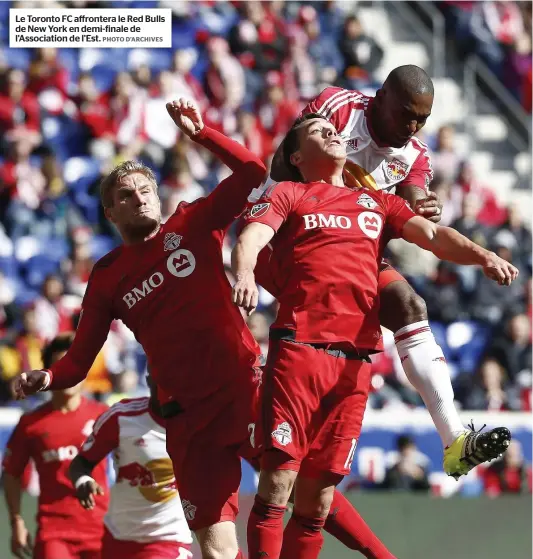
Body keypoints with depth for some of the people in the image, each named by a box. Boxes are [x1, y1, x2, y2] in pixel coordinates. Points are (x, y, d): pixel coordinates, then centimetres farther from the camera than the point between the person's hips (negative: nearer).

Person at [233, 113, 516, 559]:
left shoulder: (377, 203, 26)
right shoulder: (287, 195, 14)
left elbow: (432, 236, 13)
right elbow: (251, 237, -4)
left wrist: (482, 256, -8)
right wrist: (244, 275, -27)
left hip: (356, 360, 3)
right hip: (299, 348, -3)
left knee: (319, 493, 5)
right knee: (277, 480, -12)